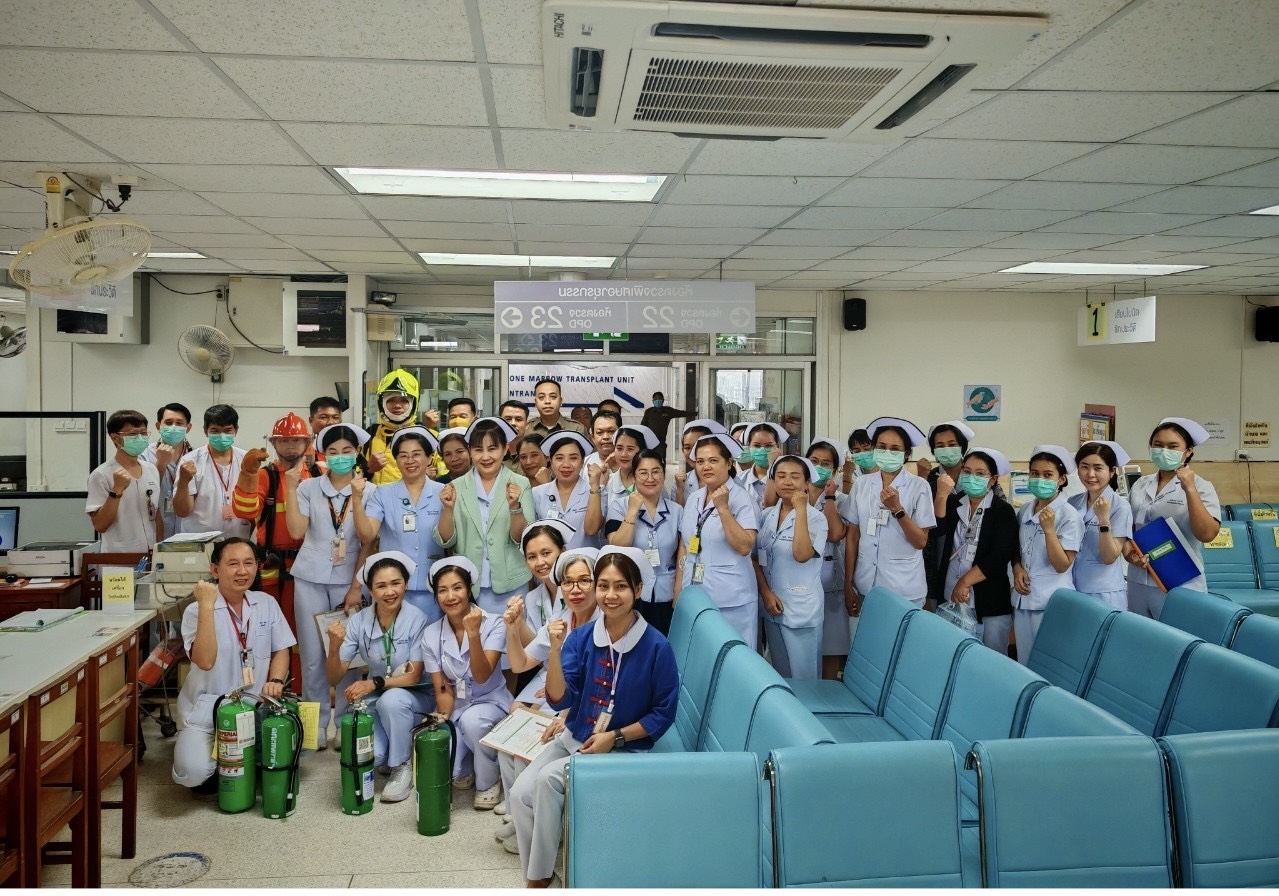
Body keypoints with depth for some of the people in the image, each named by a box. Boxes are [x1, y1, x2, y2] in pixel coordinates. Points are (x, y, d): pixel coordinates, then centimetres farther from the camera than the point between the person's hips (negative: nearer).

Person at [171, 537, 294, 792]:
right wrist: (207, 606, -27)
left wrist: (276, 681, -11)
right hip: (207, 710, -4)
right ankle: (208, 775, 12)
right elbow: (205, 661, -25)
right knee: (194, 772, -25)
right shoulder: (196, 610, -10)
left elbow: (281, 650, 10)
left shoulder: (267, 603, 3)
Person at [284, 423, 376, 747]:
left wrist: (357, 585, -6)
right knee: (312, 655, 5)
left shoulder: (367, 491, 0)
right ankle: (316, 725, 17)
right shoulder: (308, 487, 3)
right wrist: (290, 488, -13)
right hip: (311, 579, 1)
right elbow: (297, 531, -7)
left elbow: (368, 542, -1)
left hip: (349, 580, -1)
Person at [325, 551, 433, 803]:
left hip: (412, 697, -2)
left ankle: (403, 766, -11)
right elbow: (334, 678, -7)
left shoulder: (417, 619, -17)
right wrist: (334, 647, -27)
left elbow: (414, 677, -17)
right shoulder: (358, 621, -8)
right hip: (375, 700, 2)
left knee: (391, 700, -36)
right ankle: (384, 757, 14)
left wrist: (375, 683, -33)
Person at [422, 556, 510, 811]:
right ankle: (464, 770, 15)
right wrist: (444, 722, -23)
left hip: (489, 702, -2)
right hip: (454, 708, 3)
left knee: (472, 720, -37)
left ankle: (489, 782, -7)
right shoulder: (431, 635, -5)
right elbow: (442, 689, -4)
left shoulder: (493, 624, -15)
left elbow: (482, 677, -23)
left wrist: (473, 634, -35)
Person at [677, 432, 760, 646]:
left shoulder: (741, 499, -9)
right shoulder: (693, 499, 9)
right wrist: (678, 591, 13)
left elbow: (744, 547, -19)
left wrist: (722, 508, -21)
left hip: (731, 602, -6)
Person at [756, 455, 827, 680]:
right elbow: (756, 558, 8)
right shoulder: (766, 515, 4)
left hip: (801, 608, -5)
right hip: (772, 605, 5)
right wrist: (766, 593, -5)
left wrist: (800, 509, -25)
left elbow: (802, 555, -27)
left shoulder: (815, 518, -12)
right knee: (779, 675, 18)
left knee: (803, 676, 3)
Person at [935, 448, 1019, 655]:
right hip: (952, 595, 4)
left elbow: (1000, 556, -14)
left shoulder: (1003, 511, -5)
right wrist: (942, 494, -21)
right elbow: (938, 528, -10)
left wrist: (965, 581, -15)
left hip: (990, 599, -4)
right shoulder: (954, 503, 8)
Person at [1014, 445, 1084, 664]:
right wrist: (1017, 568, -3)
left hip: (1051, 601, -6)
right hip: (1023, 597, 6)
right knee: (1024, 660, 15)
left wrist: (1048, 529, -26)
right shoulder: (1024, 510, 6)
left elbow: (1062, 565, -16)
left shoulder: (1069, 515, -13)